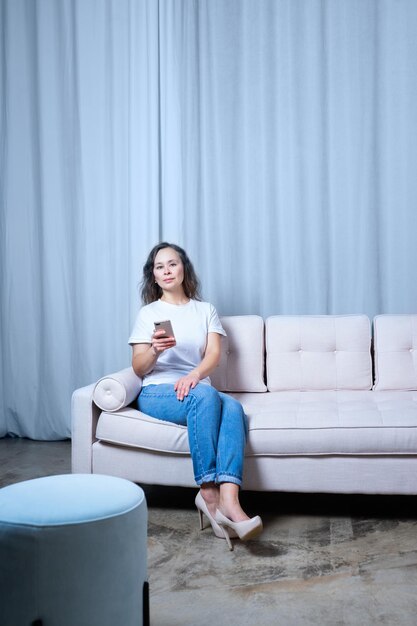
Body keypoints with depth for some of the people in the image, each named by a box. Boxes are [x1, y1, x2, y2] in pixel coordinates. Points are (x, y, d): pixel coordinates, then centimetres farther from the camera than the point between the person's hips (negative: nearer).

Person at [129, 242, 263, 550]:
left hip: (198, 389, 2)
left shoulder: (206, 310, 19)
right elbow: (138, 367, 5)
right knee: (204, 394, -37)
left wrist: (194, 375, -20)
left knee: (233, 406, -33)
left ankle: (228, 499, -49)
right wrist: (155, 350, -19)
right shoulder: (148, 313, 14)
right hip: (157, 392, -2)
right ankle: (208, 491, -38)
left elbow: (214, 354, 3)